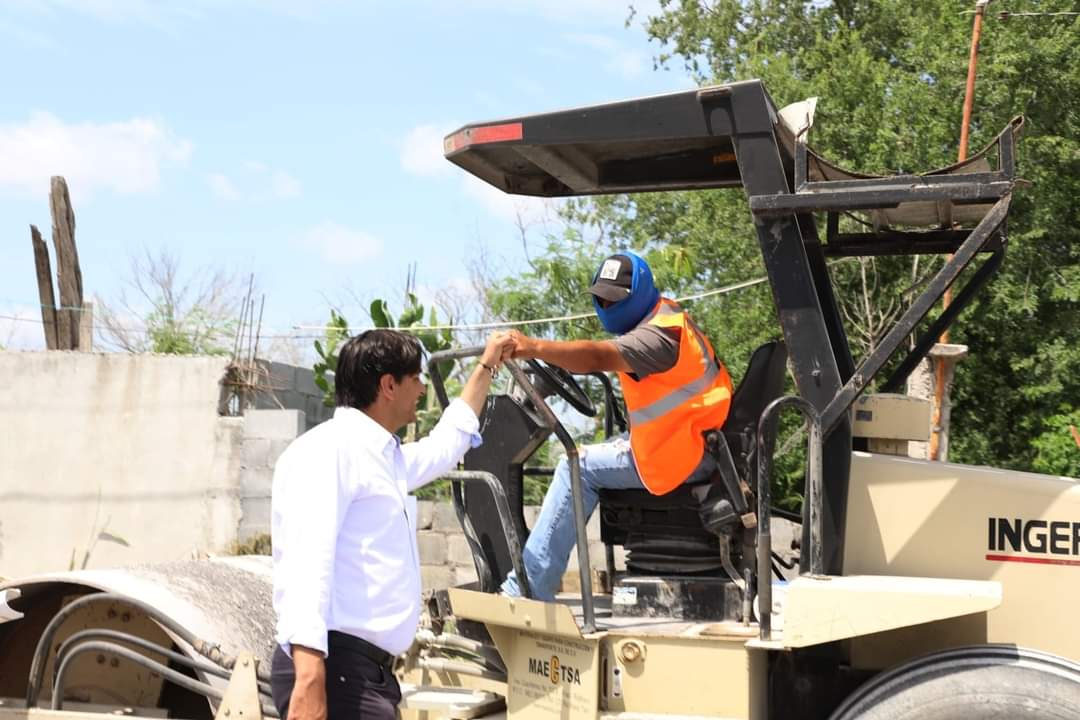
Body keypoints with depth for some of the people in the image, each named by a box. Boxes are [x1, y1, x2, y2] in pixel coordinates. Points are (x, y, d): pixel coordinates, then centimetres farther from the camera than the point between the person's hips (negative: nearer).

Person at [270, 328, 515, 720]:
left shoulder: (385, 457, 21)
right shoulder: (329, 449, -10)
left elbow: (446, 443, 43)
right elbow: (306, 563, -23)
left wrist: (486, 368, 50)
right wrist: (309, 680, -33)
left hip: (369, 669, 10)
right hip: (335, 668, -10)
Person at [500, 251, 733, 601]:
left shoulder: (658, 334, -20)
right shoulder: (664, 316, 15)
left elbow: (599, 357, -38)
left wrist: (534, 347, -49)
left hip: (686, 453, -11)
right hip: (697, 442, 11)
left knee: (578, 468, -13)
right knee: (589, 456, 20)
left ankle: (527, 588, -12)